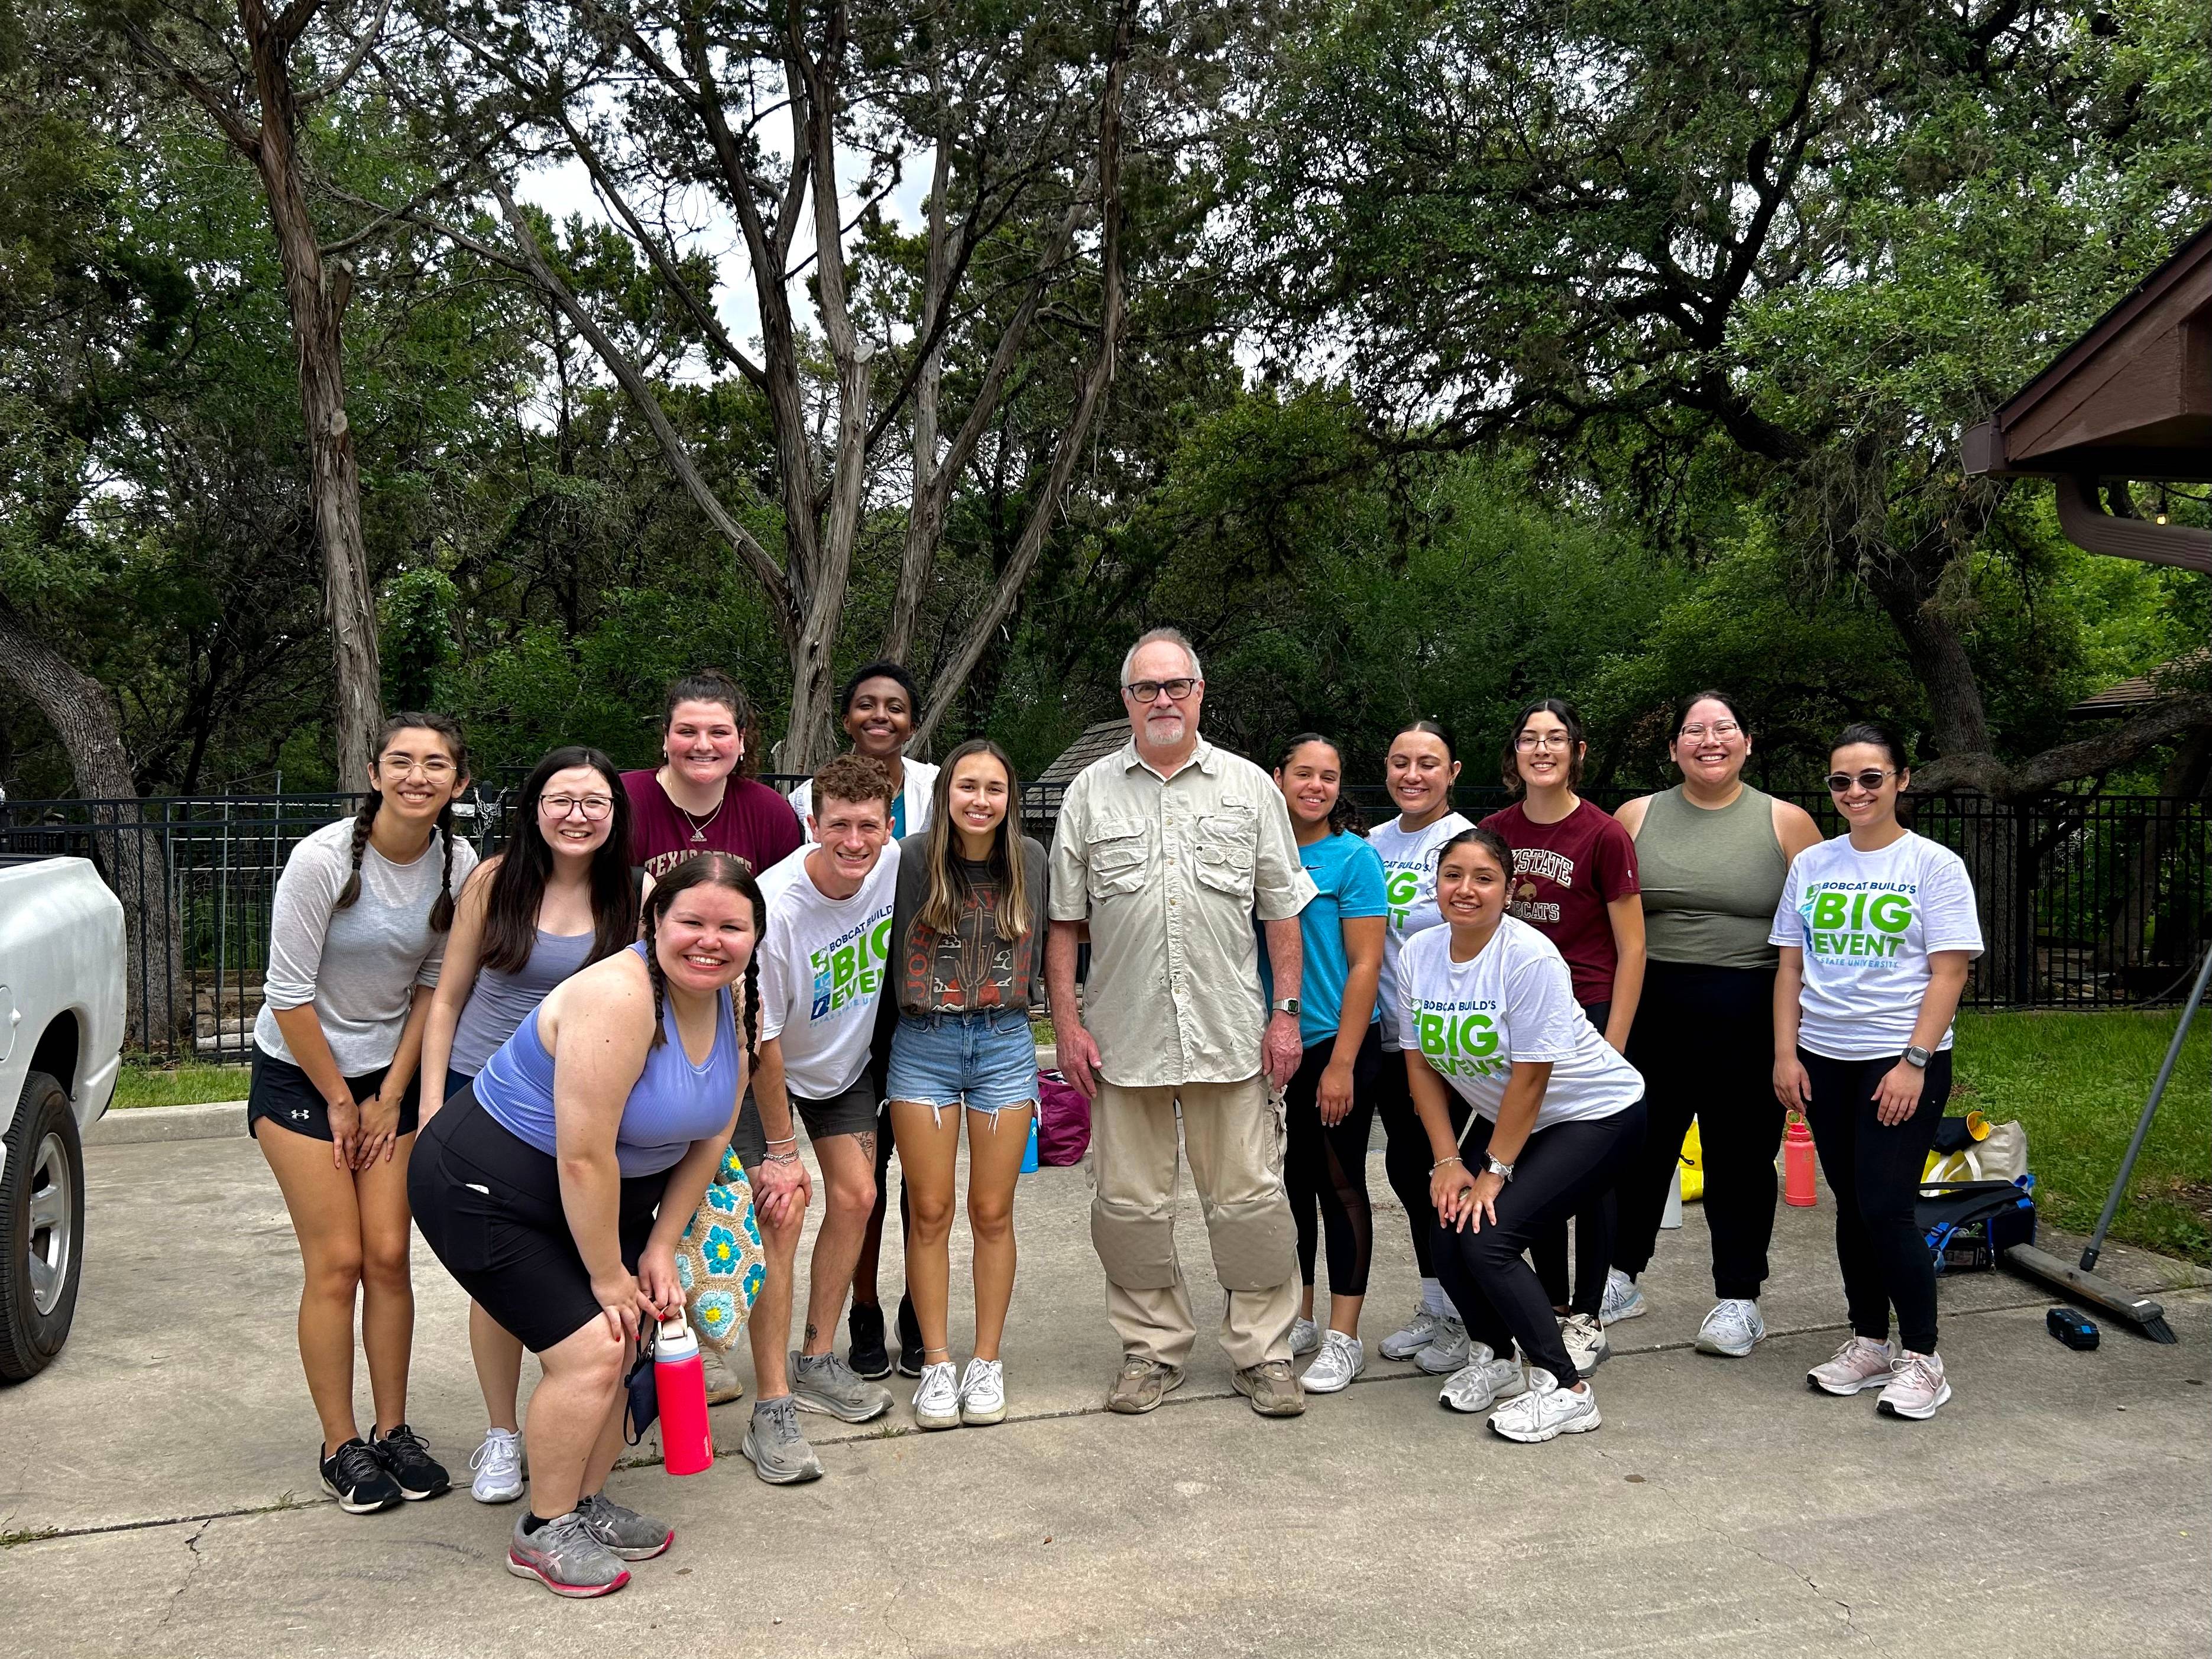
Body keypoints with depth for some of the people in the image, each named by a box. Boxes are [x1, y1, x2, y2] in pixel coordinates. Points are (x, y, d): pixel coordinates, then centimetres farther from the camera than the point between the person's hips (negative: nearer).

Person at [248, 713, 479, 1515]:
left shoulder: (459, 865, -9)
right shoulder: (322, 858, -22)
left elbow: (434, 984, 1)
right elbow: (290, 994, -16)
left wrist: (391, 1097, -1)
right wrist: (341, 1101, -9)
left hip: (390, 1073, 4)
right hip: (299, 1073, -3)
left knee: (389, 1256, 3)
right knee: (337, 1262, -3)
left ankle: (393, 1431, 17)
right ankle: (341, 1447, 10)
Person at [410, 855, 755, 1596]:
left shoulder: (733, 1007, -4)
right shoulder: (619, 998, -31)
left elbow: (710, 1137, 5)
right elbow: (583, 1159, -29)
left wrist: (660, 1248, 1)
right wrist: (609, 1276, -18)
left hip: (601, 1194, 8)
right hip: (487, 1187, -8)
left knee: (619, 1344, 8)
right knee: (590, 1352, -13)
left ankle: (587, 1504, 29)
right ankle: (543, 1532, 7)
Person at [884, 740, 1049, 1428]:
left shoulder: (1030, 860, 1)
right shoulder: (913, 859, -6)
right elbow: (884, 951, -2)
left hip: (1004, 1043, 1)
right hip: (923, 1044, -1)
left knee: (992, 1213, 7)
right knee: (930, 1212, 4)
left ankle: (987, 1361, 19)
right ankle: (936, 1364, 16)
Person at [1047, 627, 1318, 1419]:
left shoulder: (1250, 787, 7)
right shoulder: (1091, 791, 7)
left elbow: (1282, 911, 7)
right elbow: (1063, 920, 7)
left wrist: (1286, 1012, 0)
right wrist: (1067, 1020, 0)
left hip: (1230, 1032, -1)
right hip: (1123, 1035, 1)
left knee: (1250, 1198, 2)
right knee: (1129, 1203, 7)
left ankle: (1264, 1351, 15)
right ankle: (1151, 1349, 22)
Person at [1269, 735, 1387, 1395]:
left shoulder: (1354, 858, -8)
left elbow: (1365, 966, -11)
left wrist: (1341, 1064, -16)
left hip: (1337, 1044, -5)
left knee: (1340, 1184, 2)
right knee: (1289, 1181, 14)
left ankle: (1343, 1338, 11)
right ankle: (1298, 1320, 28)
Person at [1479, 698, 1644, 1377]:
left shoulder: (1603, 835, -10)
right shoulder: (1494, 832, 3)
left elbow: (1631, 950, -8)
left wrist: (1612, 1048, -11)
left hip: (1588, 1016, -4)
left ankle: (1587, 1320, 16)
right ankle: (1552, 1304, 26)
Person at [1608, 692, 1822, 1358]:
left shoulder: (1787, 823, 1)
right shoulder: (1637, 817, 6)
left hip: (1749, 1017, -2)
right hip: (1651, 1009, 2)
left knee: (1740, 1155, 7)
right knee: (1639, 1145, 10)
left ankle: (1738, 1298, 21)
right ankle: (1620, 1278, 27)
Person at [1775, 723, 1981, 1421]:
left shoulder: (1933, 866, -4)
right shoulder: (1811, 866, 8)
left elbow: (1948, 973, -8)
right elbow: (1791, 967, 10)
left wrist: (1914, 1062, -14)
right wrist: (1786, 1054, 3)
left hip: (1902, 1063, -4)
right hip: (1824, 1061, 5)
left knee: (1886, 1208, -8)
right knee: (1851, 1206, 11)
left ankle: (1921, 1358, 6)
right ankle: (1868, 1343, 24)